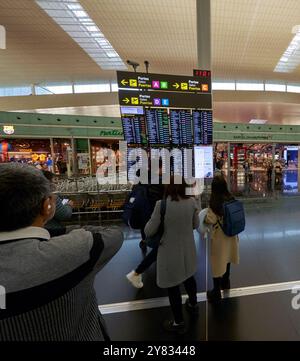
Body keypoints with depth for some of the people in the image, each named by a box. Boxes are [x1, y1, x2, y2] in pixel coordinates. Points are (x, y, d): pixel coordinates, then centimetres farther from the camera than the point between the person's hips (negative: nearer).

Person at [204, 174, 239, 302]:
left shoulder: (214, 202, -24)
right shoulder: (231, 199, -8)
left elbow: (211, 220, -24)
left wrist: (205, 217, -5)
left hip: (219, 236, -6)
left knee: (218, 262, 9)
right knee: (226, 259, 26)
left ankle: (216, 291, 25)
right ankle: (225, 282, 48)